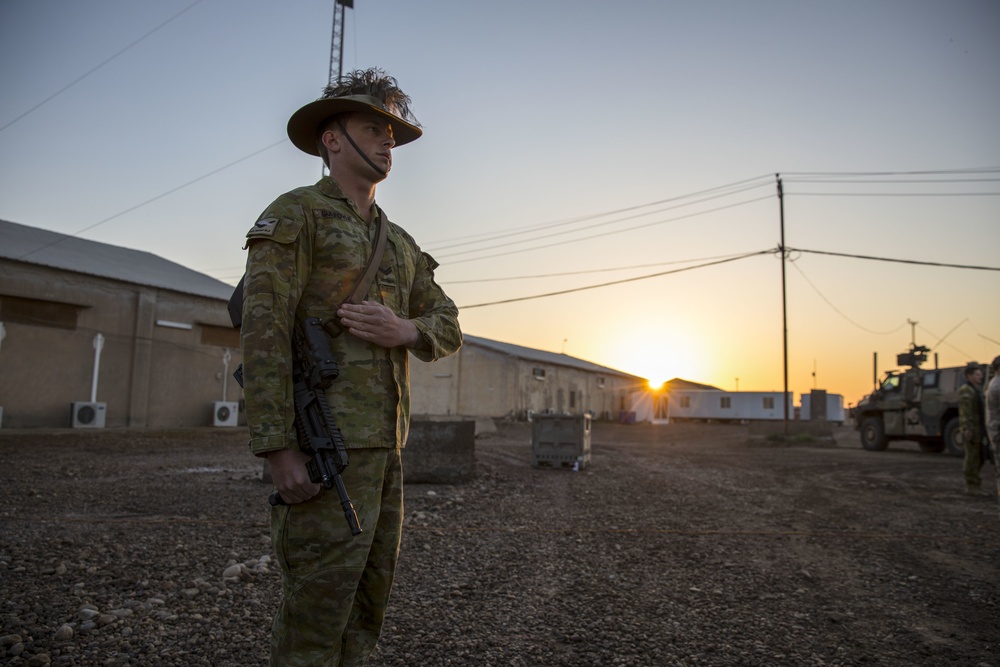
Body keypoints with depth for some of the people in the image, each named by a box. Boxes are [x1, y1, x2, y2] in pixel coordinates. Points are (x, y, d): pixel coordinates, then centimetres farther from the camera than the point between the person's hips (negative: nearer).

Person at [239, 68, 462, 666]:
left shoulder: (400, 242, 20)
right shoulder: (296, 213, -4)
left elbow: (447, 328, 14)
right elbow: (264, 331, -14)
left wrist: (403, 331, -11)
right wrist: (279, 449, -20)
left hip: (383, 443, 8)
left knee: (368, 600, 14)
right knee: (318, 605, -3)